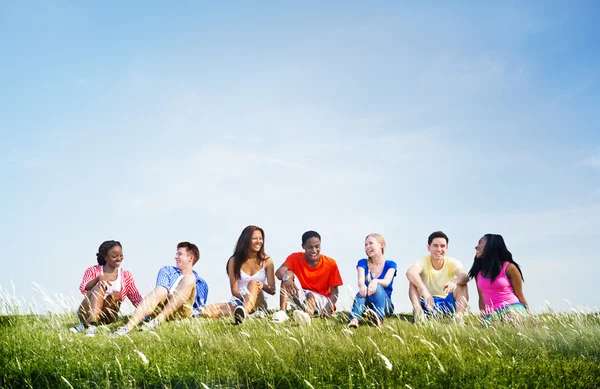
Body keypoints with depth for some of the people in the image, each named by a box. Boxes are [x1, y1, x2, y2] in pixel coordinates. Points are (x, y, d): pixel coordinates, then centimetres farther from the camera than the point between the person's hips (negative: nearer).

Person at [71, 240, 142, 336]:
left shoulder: (126, 275, 14)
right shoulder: (93, 270, 9)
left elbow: (137, 299, 11)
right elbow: (83, 289, -8)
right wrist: (98, 278, -25)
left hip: (106, 317, 2)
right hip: (87, 313, -1)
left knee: (116, 294, -26)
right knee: (100, 286, -25)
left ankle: (84, 325, -34)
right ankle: (92, 324, -47)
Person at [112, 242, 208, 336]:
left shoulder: (202, 284, 24)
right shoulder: (167, 271, 24)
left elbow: (199, 309, 19)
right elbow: (160, 293, 7)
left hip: (181, 312, 0)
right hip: (160, 309, 1)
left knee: (189, 279, -24)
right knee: (161, 291, -34)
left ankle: (158, 320, -36)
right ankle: (129, 326, -52)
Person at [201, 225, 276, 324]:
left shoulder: (267, 261, 5)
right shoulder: (234, 261, 4)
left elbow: (272, 290, 3)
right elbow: (234, 290, -2)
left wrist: (263, 285, -21)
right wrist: (245, 298, -24)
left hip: (258, 303, -1)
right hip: (237, 302, 1)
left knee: (253, 283, -35)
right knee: (207, 311, -27)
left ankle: (242, 313, -61)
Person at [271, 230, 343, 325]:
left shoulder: (330, 264, -8)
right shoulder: (295, 258, -5)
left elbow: (334, 291, -8)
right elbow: (279, 272, -23)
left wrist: (328, 307, -29)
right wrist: (286, 278, -49)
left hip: (320, 300, -2)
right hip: (300, 298, 2)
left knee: (310, 295, -35)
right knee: (288, 273, -19)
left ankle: (307, 315, -69)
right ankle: (282, 312, -35)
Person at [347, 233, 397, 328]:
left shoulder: (390, 264, 5)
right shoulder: (363, 263, 9)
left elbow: (387, 282, -15)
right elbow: (360, 280, -11)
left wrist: (375, 281, -40)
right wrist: (362, 285, -38)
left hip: (385, 305, -1)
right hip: (366, 306, 1)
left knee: (377, 286, -32)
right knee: (362, 291, -33)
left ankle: (379, 318, -59)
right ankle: (354, 319, -62)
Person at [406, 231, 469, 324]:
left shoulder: (452, 263, -7)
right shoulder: (424, 261, -11)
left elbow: (465, 276, -30)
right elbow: (410, 272, -35)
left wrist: (454, 281, -55)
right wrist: (424, 290, -52)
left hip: (448, 304, 1)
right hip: (427, 303, -1)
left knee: (461, 283, -21)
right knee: (414, 280, -23)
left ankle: (459, 316, -36)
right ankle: (418, 313, -40)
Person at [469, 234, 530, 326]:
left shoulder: (509, 268, 2)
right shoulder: (478, 272, 14)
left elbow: (520, 296, 6)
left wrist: (529, 317, 6)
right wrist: (483, 319, 9)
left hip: (512, 309, -3)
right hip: (492, 314, 3)